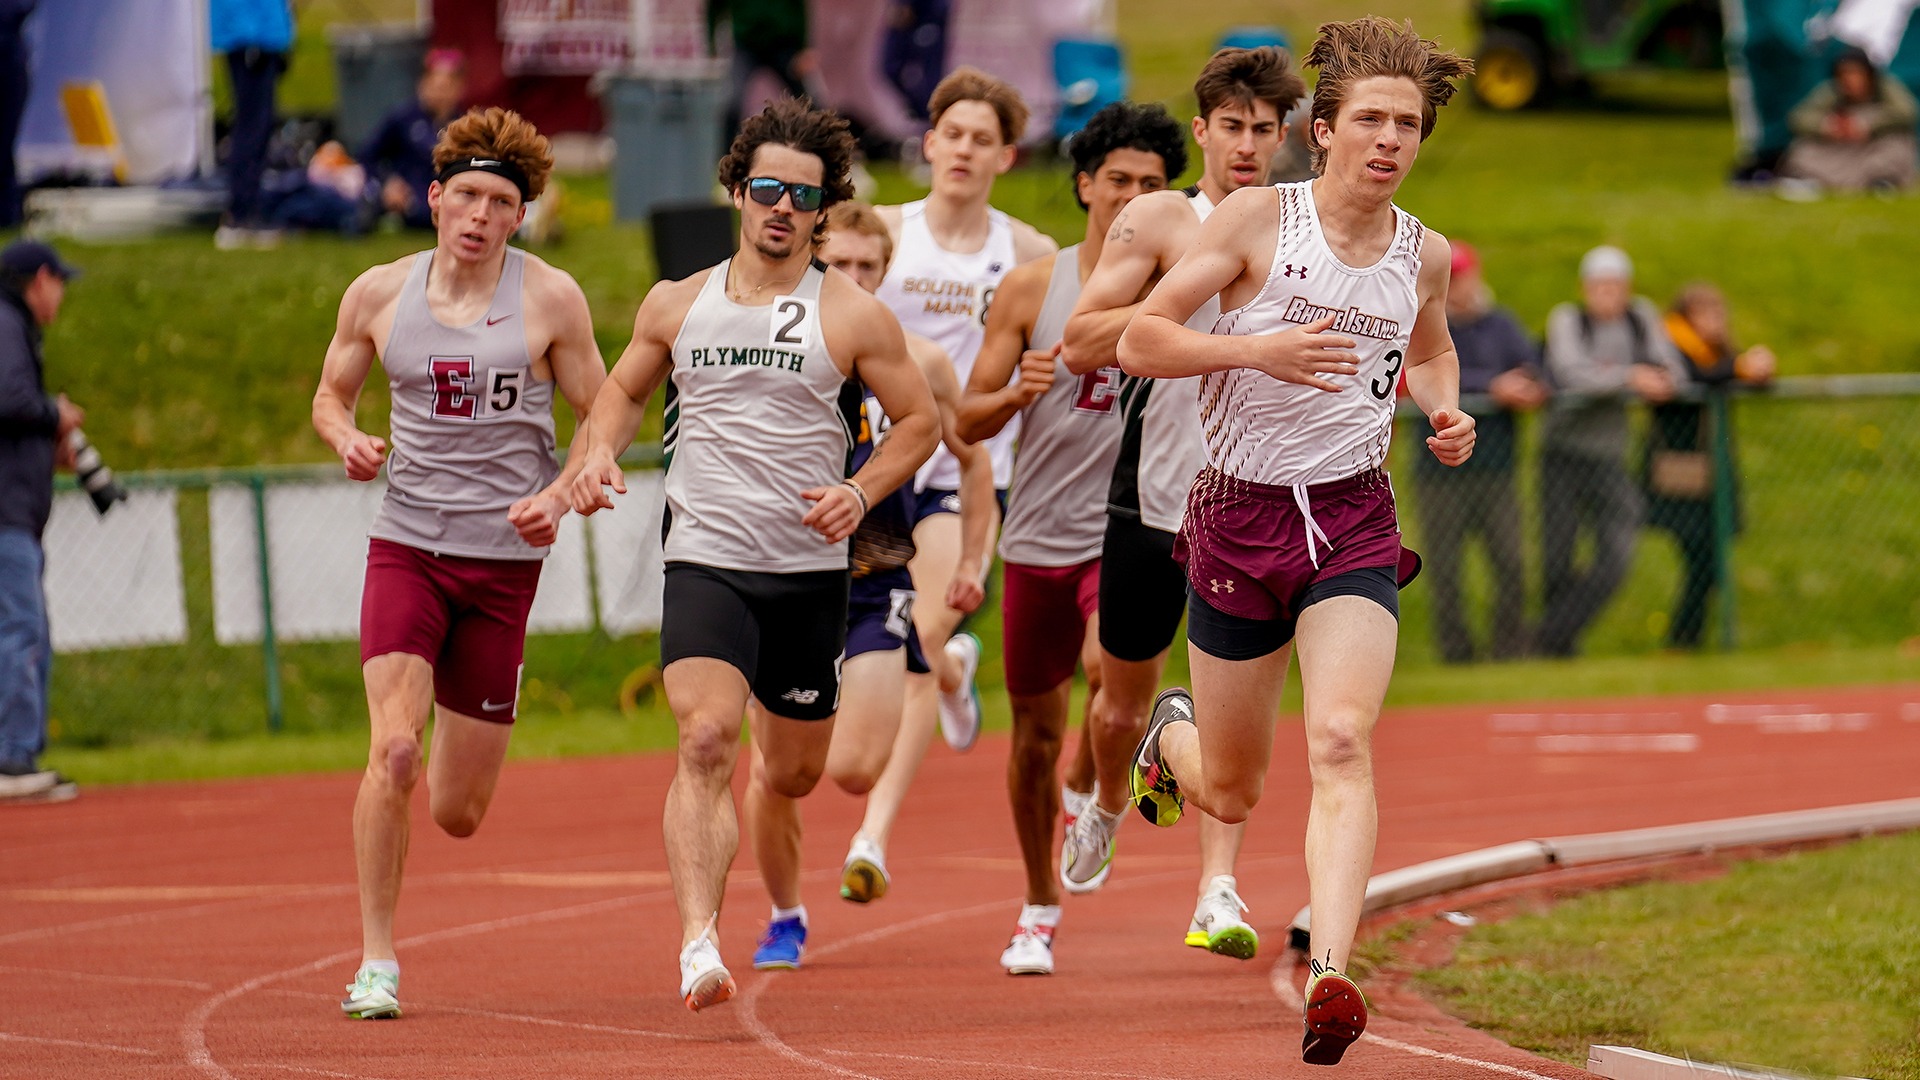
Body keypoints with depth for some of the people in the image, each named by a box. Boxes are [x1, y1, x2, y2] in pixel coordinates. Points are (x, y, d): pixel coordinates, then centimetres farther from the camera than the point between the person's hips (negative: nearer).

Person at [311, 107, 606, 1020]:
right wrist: (348, 440, -6)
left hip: (504, 559, 0)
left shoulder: (550, 299, -2)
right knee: (392, 750, -21)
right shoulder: (379, 294, 2)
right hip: (406, 545, 0)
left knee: (458, 814, 5)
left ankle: (443, 771, 45)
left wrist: (559, 496, -14)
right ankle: (376, 960, -9)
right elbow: (331, 393, 17)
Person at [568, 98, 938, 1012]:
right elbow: (626, 389, 22)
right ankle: (699, 945, -29)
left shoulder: (852, 317, -1)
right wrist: (601, 454, 1)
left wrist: (861, 493, -10)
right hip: (705, 560, -1)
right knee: (705, 742, -22)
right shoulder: (677, 305, 6)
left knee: (793, 772, 13)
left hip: (810, 571, 1)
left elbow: (919, 419, 6)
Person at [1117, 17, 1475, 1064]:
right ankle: (1171, 733, 50)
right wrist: (1258, 351, -24)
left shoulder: (1425, 255, 5)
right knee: (1229, 796, 11)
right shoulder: (1259, 217, -8)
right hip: (1240, 514, -1)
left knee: (1342, 741, -23)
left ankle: (1329, 978, -33)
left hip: (1353, 521, 1)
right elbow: (1139, 339, -9)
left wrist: (1446, 410, 5)